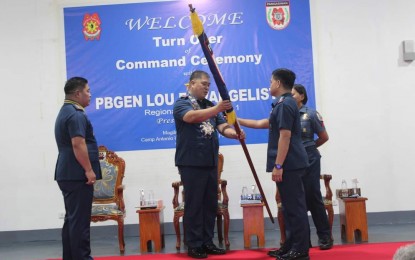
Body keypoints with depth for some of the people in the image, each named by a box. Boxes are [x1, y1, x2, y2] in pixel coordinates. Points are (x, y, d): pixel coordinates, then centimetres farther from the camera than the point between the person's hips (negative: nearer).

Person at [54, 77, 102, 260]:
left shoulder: (65, 112, 20)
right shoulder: (76, 114, -14)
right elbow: (78, 144, -23)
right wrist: (89, 170, -20)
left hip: (67, 174, 10)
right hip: (77, 175, -10)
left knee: (71, 218, 13)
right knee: (80, 220, -7)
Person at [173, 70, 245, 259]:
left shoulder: (210, 106, 15)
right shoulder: (181, 104, -5)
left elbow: (222, 127, 6)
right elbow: (192, 117, -26)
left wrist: (235, 134, -16)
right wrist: (217, 109, -37)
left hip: (210, 162, 7)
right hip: (191, 163, -7)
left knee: (211, 204, 10)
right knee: (194, 204, -2)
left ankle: (207, 242, 20)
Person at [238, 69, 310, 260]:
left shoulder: (285, 105, -14)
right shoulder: (283, 104, 19)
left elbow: (285, 136, -20)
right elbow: (263, 123, 30)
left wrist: (278, 166, -20)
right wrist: (238, 121, 34)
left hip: (289, 165, -10)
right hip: (290, 164, 10)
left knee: (295, 206, -6)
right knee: (290, 206, 13)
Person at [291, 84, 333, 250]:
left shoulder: (311, 114, -3)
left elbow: (324, 137, 3)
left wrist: (308, 147, 8)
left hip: (309, 160, -3)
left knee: (313, 197, 0)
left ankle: (325, 236, 11)